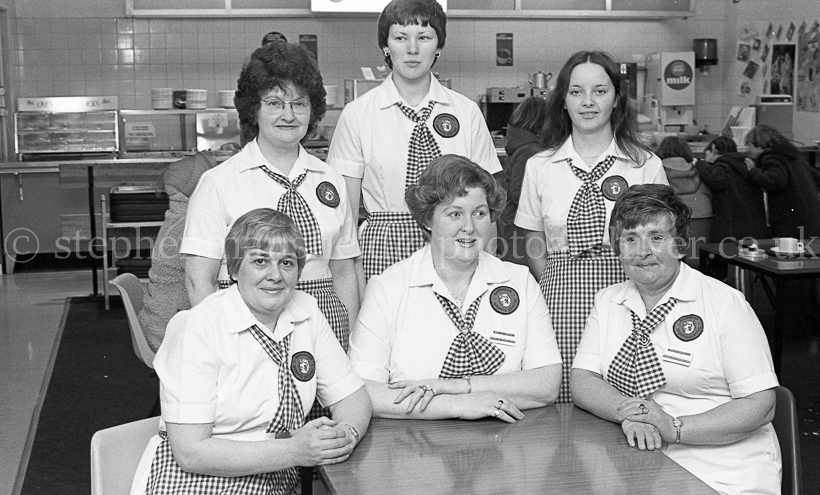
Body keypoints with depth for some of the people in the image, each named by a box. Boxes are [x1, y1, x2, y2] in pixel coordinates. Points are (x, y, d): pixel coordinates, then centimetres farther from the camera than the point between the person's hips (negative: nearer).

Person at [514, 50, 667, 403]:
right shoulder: (540, 167, 7)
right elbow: (534, 247, 12)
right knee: (562, 409, -3)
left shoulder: (646, 166, 4)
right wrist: (562, 293, -1)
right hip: (561, 304, 1)